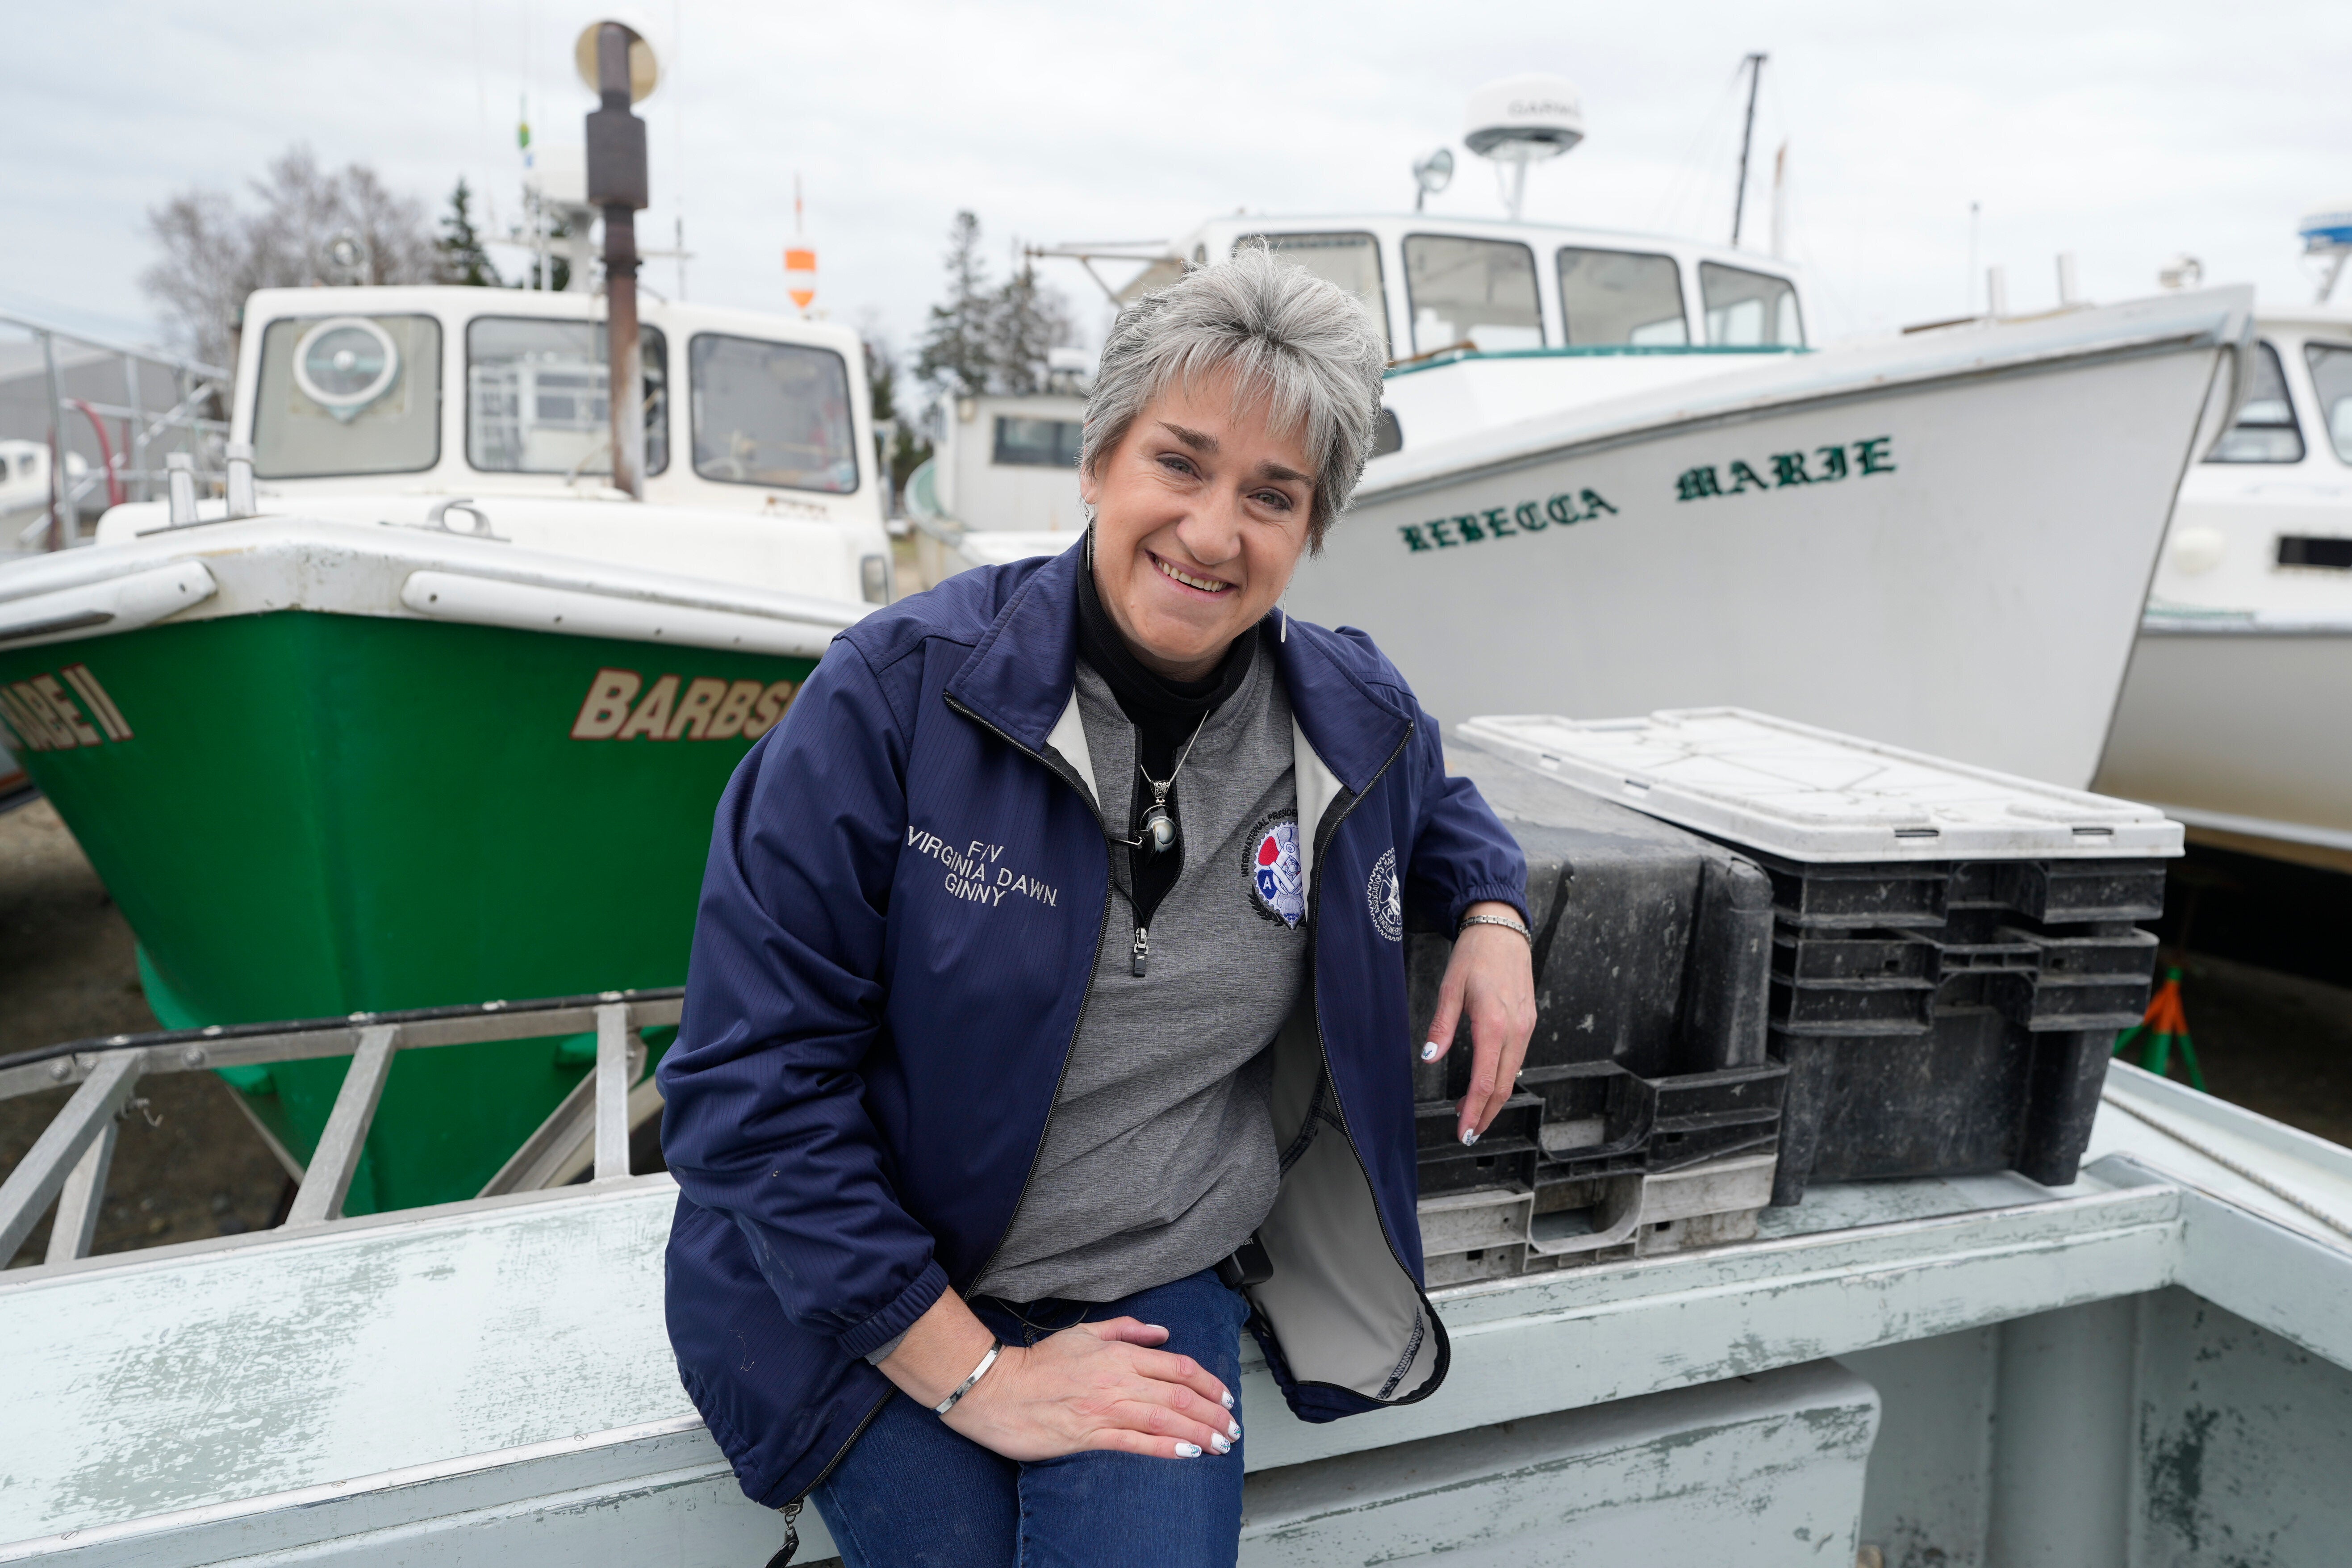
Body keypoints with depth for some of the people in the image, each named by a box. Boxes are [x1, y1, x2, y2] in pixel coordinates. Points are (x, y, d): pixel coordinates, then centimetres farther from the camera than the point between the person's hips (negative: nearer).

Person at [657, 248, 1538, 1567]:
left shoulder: (1355, 718, -3)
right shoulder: (901, 690, -17)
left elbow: (1433, 806, 24)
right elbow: (755, 1077, -16)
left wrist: (1494, 913, 1)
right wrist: (974, 1375, -16)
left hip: (1157, 1285, 3)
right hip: (874, 1302, -2)